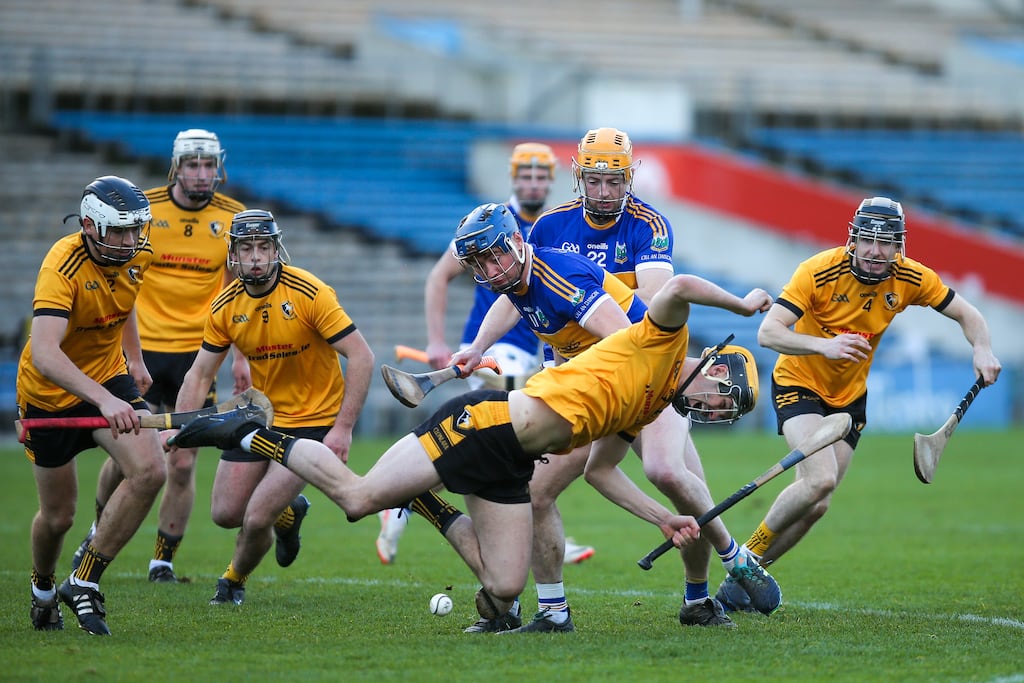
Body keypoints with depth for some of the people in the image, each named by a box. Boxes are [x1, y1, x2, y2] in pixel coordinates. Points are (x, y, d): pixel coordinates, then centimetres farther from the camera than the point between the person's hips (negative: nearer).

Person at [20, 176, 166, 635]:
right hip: (50, 394, -5)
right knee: (58, 517, 7)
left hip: (110, 378, 5)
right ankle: (43, 589, 41)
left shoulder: (137, 256, -10)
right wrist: (104, 401, -55)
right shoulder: (62, 267, -32)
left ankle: (84, 582, -8)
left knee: (149, 471, -20)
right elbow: (45, 355, -45)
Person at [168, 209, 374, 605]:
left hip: (313, 421, -5)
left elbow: (361, 357, -20)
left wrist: (343, 428, -24)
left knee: (257, 519, -15)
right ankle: (289, 512, 38)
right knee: (225, 513, 5)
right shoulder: (226, 306, -5)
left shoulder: (309, 294, -21)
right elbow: (200, 375, 4)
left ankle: (235, 580, 19)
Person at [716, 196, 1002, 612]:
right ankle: (747, 557, -8)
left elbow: (966, 314, 1)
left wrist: (982, 350, -20)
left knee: (816, 506, -1)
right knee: (821, 480, -28)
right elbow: (767, 332, -30)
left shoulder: (910, 279, -11)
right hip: (799, 385, -5)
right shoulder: (819, 271, -24)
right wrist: (823, 346, -46)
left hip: (849, 397, 5)